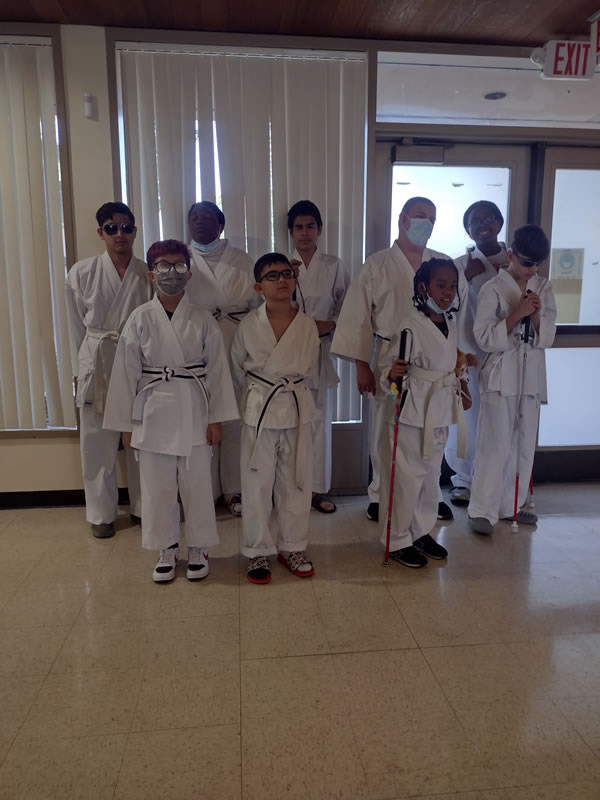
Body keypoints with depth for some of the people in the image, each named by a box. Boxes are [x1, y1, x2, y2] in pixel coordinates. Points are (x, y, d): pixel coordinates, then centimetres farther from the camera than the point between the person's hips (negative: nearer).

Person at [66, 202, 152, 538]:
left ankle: (143, 507, 28)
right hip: (97, 363, 0)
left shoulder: (148, 274, -2)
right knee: (99, 440, 7)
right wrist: (80, 369, 4)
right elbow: (77, 325, 3)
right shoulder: (82, 273, -3)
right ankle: (102, 513, 25)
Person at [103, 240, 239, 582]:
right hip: (153, 413, 1)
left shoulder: (203, 320, -2)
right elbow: (127, 373, 1)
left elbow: (217, 370, -1)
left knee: (197, 485, 8)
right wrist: (126, 424, 1)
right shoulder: (140, 320, -1)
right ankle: (167, 551, 29)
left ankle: (198, 549, 28)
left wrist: (217, 419, -3)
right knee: (158, 487, 10)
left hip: (194, 412, 0)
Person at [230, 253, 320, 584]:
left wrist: (291, 391, 11)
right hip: (259, 410, -2)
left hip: (297, 410, 2)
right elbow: (237, 370, 5)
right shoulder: (248, 325, -7)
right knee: (257, 484, 5)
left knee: (295, 482, 11)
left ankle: (292, 547, 28)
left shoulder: (307, 325, -1)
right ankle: (258, 551, 21)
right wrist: (257, 396, 10)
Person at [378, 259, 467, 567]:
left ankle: (422, 532, 34)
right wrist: (392, 374, -36)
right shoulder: (408, 323, -14)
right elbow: (386, 364, -16)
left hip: (440, 410, 8)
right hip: (411, 408, -8)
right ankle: (398, 540, 16)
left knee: (430, 474, 17)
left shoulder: (450, 324, 9)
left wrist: (458, 389, 22)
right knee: (407, 475, -1)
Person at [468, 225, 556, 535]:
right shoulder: (493, 289, -7)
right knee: (496, 445, -5)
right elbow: (484, 338, -13)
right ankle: (482, 510, 4)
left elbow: (547, 338, 4)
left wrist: (536, 315, -15)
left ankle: (510, 505, 25)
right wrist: (517, 314, -21)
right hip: (501, 374, -5)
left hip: (532, 375, 5)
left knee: (524, 444, 11)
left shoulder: (544, 287, 7)